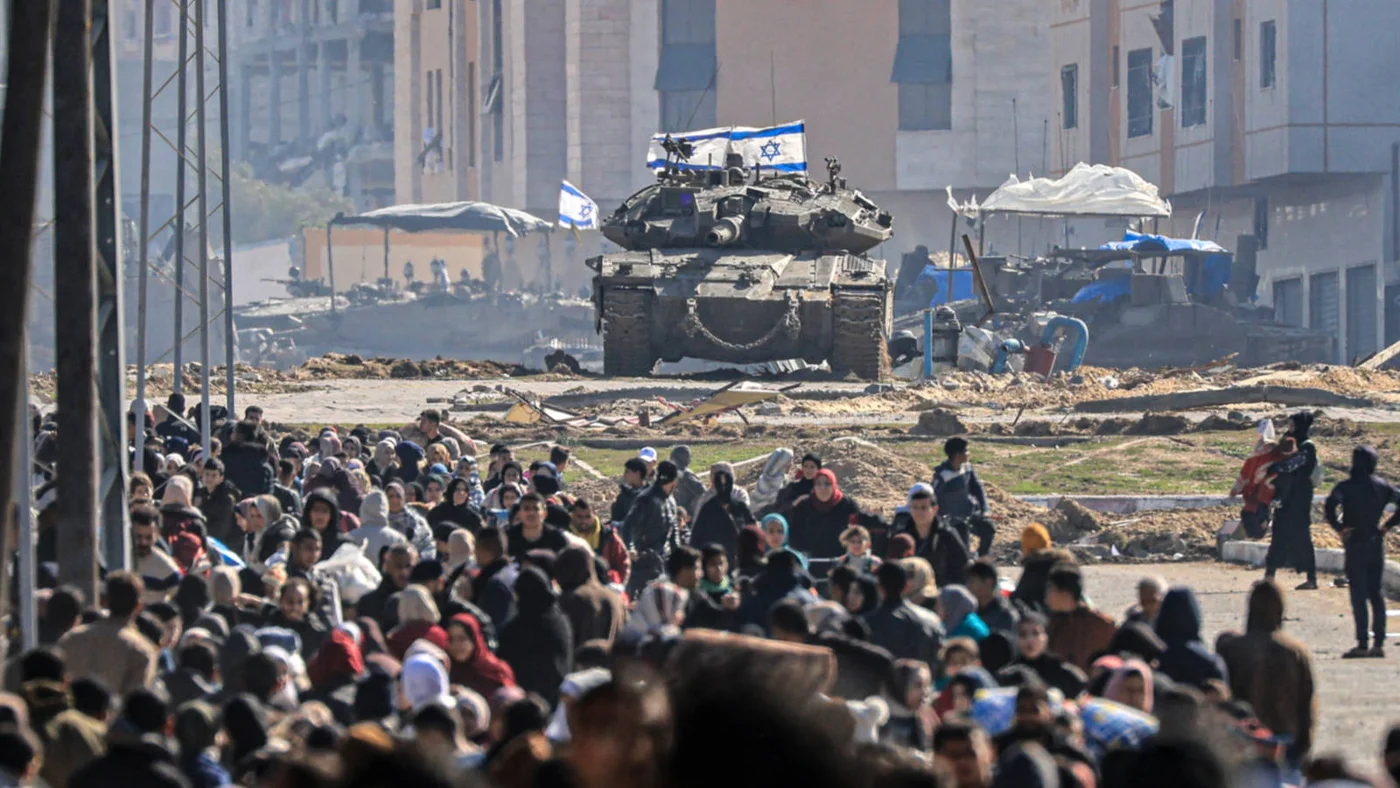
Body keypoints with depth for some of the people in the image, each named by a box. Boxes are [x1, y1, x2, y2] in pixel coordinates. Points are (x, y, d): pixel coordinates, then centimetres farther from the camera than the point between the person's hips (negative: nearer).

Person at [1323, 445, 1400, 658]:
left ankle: (1363, 644, -6)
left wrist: (1338, 528, -13)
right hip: (1377, 544, 5)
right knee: (1376, 593, 11)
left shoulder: (1347, 487, -10)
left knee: (1359, 595, -3)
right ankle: (1379, 643, 9)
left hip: (1355, 544, -5)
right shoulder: (1383, 486, 5)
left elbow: (1329, 505, -25)